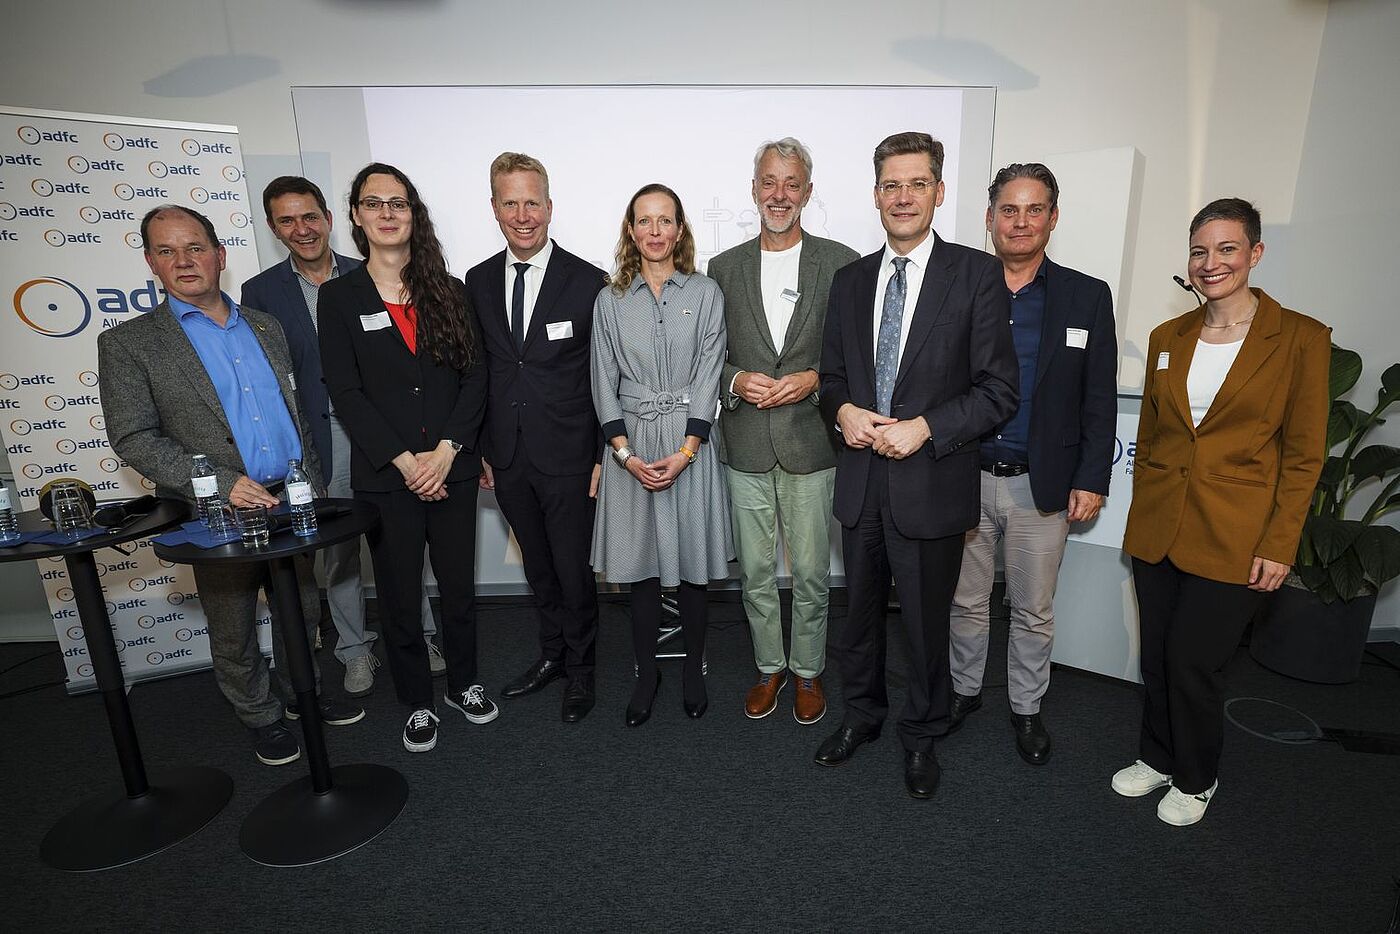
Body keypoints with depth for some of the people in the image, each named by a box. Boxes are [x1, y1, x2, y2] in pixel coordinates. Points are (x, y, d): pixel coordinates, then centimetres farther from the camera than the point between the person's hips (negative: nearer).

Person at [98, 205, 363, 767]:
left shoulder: (265, 327, 10)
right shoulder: (128, 344, -3)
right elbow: (132, 439, -9)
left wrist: (312, 485, 9)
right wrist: (220, 483, -21)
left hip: (292, 504, 4)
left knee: (302, 613, 17)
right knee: (233, 633, 12)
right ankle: (261, 717, 33)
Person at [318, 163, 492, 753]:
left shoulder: (446, 290, 6)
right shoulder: (338, 296, 2)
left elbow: (474, 375, 0)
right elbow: (346, 393, -5)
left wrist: (447, 449, -11)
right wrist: (404, 460, -13)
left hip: (452, 467, 2)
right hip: (384, 476, -1)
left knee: (459, 585, 12)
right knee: (400, 595, 10)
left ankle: (464, 683, 34)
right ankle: (418, 701, 30)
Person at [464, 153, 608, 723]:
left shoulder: (587, 282, -8)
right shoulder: (478, 282, 5)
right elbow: (479, 371, 10)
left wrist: (603, 458, -9)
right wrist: (480, 450, 8)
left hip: (568, 457, -4)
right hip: (508, 458, 4)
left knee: (573, 570, 6)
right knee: (538, 567, 19)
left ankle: (580, 671, 28)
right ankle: (552, 654, 39)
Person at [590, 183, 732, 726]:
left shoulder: (705, 294, 2)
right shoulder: (610, 301, 6)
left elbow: (708, 379, -4)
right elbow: (604, 384, 3)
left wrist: (684, 452, -13)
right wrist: (627, 455, -8)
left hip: (689, 443, -1)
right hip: (630, 447, 1)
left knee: (692, 562, 6)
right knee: (640, 563, 7)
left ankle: (694, 667, 26)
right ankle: (646, 672, 24)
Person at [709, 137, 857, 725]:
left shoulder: (841, 263, 1)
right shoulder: (725, 267, 7)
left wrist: (814, 379, -14)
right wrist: (735, 381, -11)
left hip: (812, 445, -2)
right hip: (746, 447, 2)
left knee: (811, 574, 9)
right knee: (755, 572, 13)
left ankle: (807, 671, 31)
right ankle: (769, 668, 33)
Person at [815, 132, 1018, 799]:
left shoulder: (976, 275, -5)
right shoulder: (850, 281, 8)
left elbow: (999, 389, -8)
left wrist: (924, 428, -19)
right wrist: (843, 410, -8)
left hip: (931, 483, -4)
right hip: (860, 482, 4)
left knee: (926, 623, 13)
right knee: (859, 612, 19)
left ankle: (921, 735, 38)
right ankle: (862, 713, 44)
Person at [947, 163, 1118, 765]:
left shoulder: (1087, 297, 1)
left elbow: (1099, 400, 2)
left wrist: (1091, 481, -2)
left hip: (1043, 485, 0)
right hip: (964, 480, 0)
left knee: (1034, 610, 14)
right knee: (966, 600, 15)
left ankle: (1026, 708, 34)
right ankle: (965, 689, 37)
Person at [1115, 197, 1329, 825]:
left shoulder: (1300, 339, -6)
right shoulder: (1167, 338, 7)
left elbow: (1303, 453, -5)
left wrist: (1279, 545, -9)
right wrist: (1141, 517, 11)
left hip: (1233, 537, -4)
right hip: (1158, 527, 4)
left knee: (1194, 662, 2)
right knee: (1156, 656, 13)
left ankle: (1195, 780, 28)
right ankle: (1158, 758, 36)